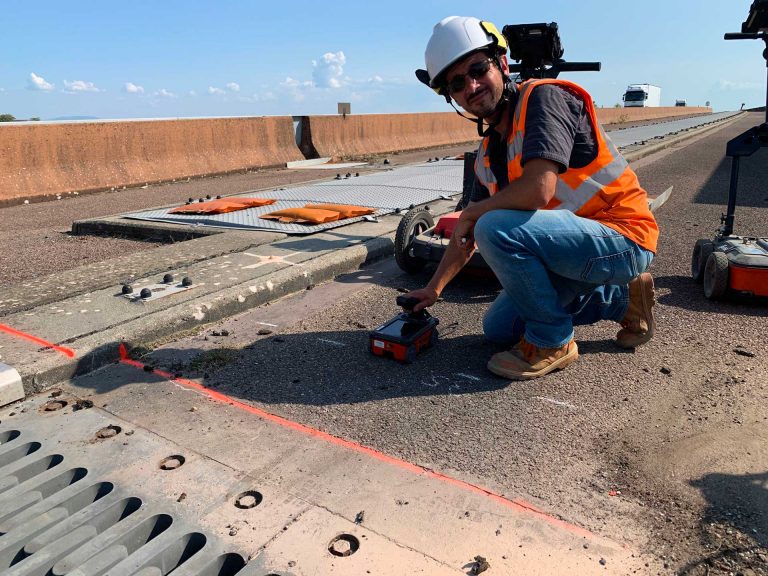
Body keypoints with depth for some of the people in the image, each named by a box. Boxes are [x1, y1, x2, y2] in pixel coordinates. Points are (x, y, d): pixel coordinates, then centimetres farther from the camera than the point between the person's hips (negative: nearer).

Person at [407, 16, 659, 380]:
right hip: (574, 243, 9)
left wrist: (473, 211, -15)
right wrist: (433, 289, 13)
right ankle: (620, 299, 21)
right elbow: (467, 235, 15)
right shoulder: (488, 152, 8)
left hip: (623, 236, -9)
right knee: (498, 329, 15)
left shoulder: (544, 98, -17)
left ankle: (551, 342, -8)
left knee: (496, 228, -29)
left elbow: (538, 189, -33)